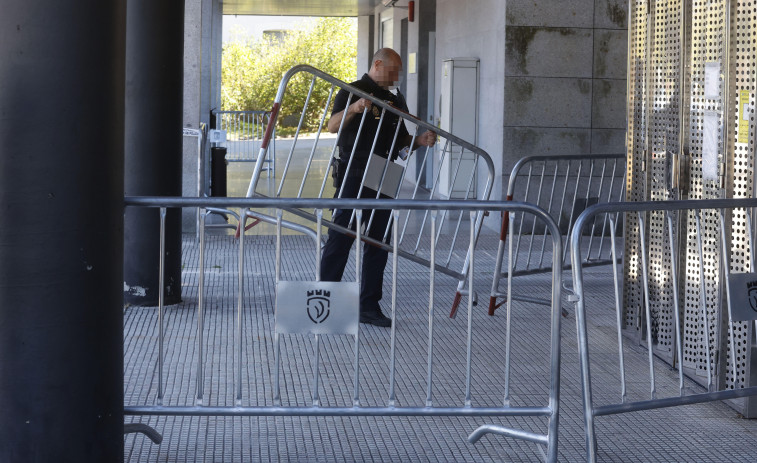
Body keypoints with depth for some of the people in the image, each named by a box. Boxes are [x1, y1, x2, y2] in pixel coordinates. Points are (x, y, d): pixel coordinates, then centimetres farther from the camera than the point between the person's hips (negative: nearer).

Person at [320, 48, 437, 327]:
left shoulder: (396, 101, 18)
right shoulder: (352, 92, -2)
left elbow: (401, 139, 23)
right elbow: (333, 126, -15)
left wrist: (419, 141, 3)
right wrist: (353, 109, -32)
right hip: (353, 177, -6)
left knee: (378, 243, 6)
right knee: (340, 239, -5)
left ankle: (369, 306, 12)